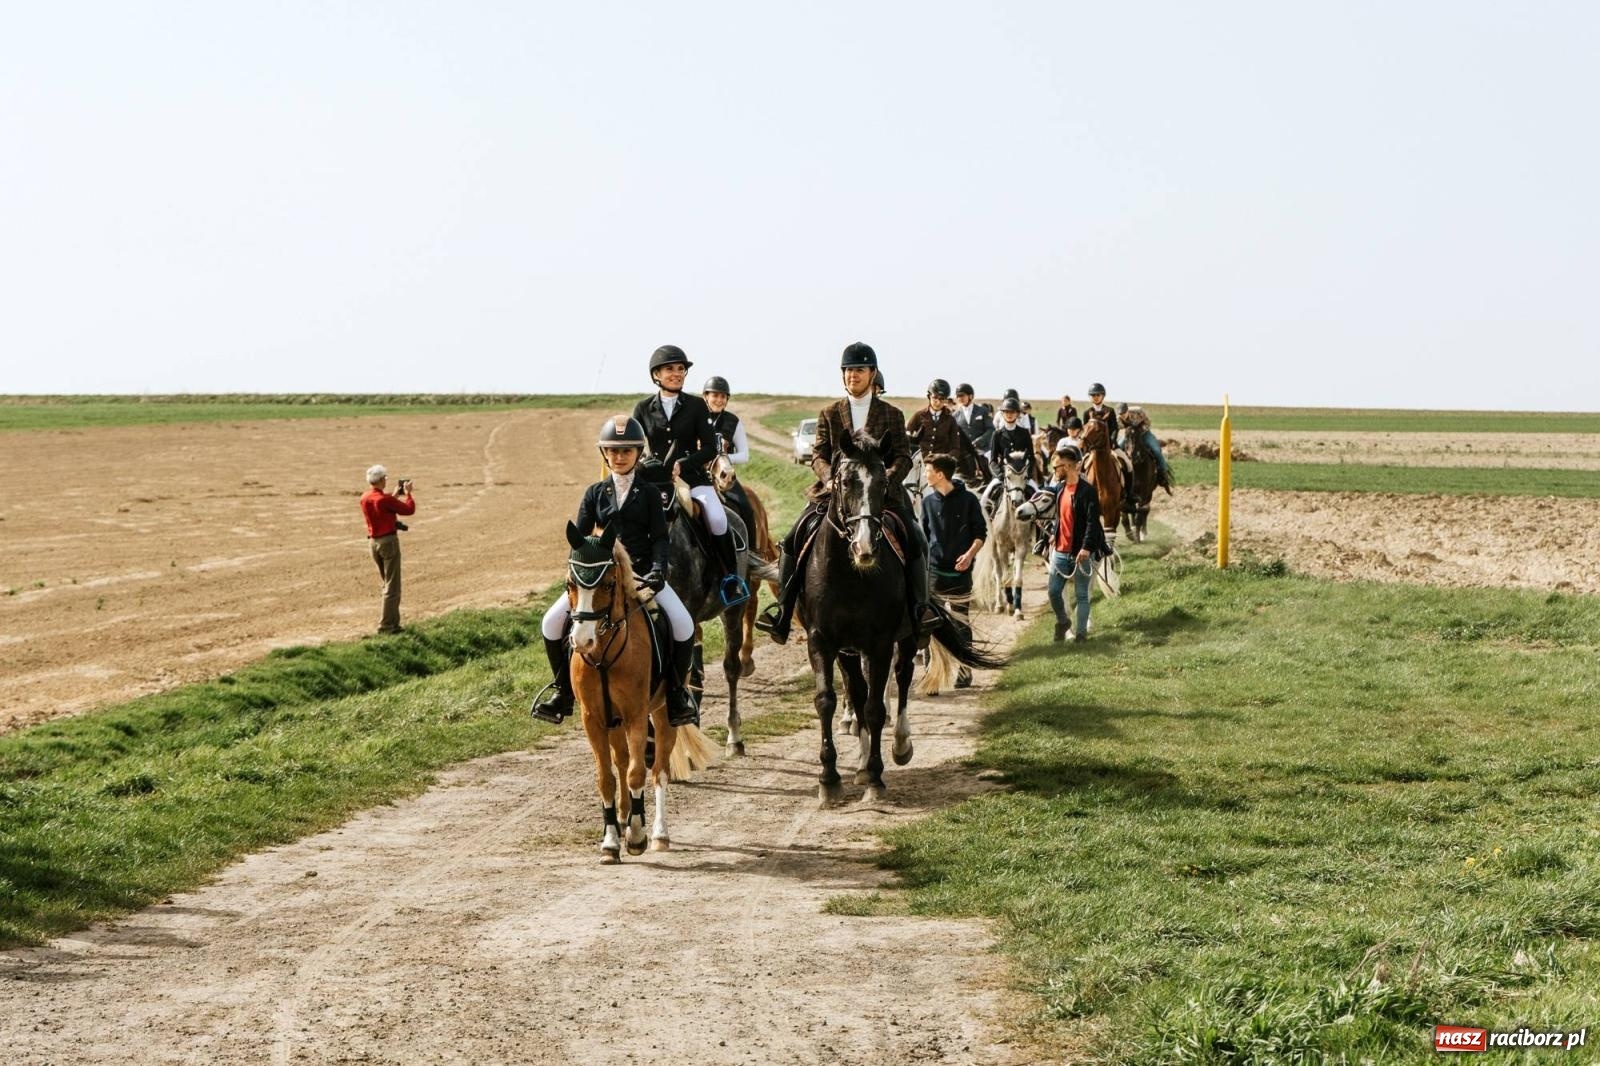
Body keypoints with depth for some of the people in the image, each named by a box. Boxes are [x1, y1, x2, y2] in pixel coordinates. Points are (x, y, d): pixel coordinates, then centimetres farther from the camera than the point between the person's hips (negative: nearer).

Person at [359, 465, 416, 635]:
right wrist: (407, 493, 4)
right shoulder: (385, 499, -18)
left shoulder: (365, 500, 5)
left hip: (373, 542, 8)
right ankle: (386, 625, -3)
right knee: (392, 586, -1)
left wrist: (395, 495, 24)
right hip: (388, 541, -8)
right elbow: (409, 509, -11)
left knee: (387, 583, 19)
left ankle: (393, 621, 22)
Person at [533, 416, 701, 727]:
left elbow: (660, 538, -2)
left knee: (683, 625, -24)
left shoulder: (648, 494, 3)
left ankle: (676, 691, -4)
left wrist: (658, 571, -19)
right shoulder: (594, 493, 7)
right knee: (552, 623, -14)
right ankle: (562, 690, 3)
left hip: (642, 571, -2)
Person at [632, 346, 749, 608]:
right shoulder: (643, 408, 8)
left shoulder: (696, 406, 5)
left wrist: (682, 464, -14)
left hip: (692, 475, -1)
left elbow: (709, 448, 0)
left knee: (717, 517, -26)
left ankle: (731, 577, -9)